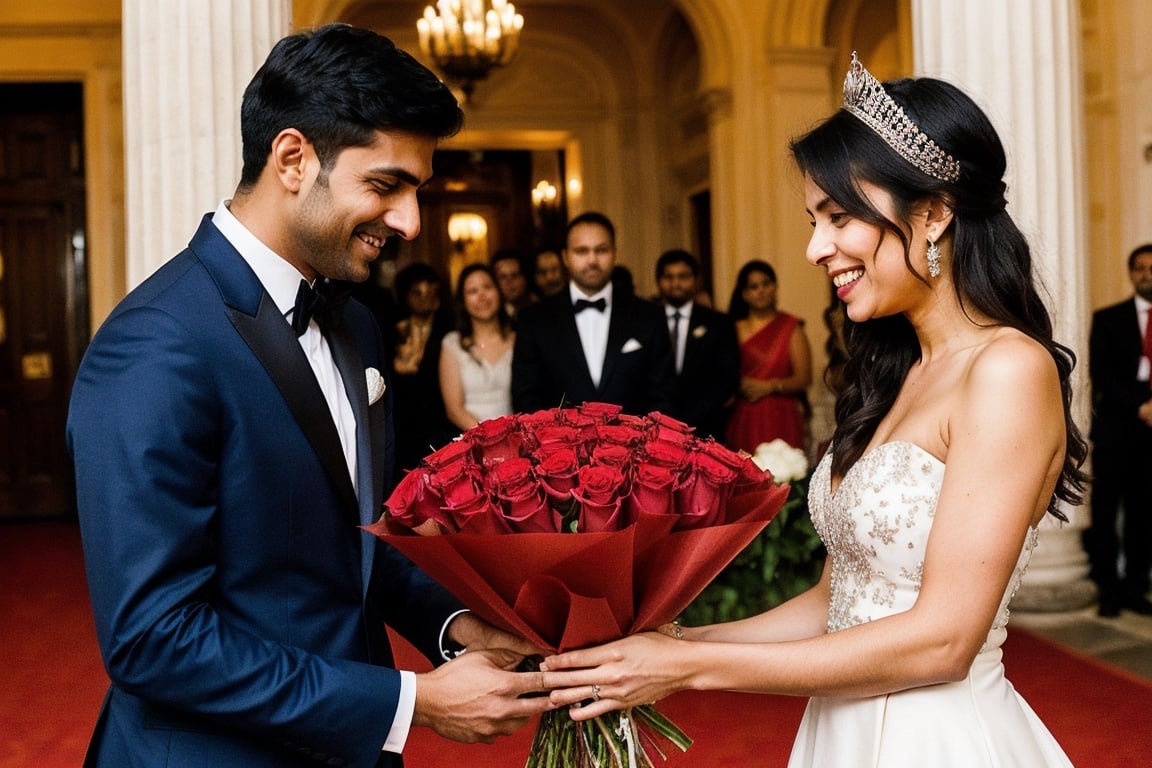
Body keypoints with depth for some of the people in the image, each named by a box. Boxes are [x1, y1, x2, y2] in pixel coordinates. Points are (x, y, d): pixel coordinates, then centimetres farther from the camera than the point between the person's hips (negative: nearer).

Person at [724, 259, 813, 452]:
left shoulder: (790, 327, 7)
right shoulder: (734, 329, 10)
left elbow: (803, 379, 1)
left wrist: (771, 386, -10)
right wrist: (740, 384, -11)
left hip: (781, 420, -1)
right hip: (743, 421, 1)